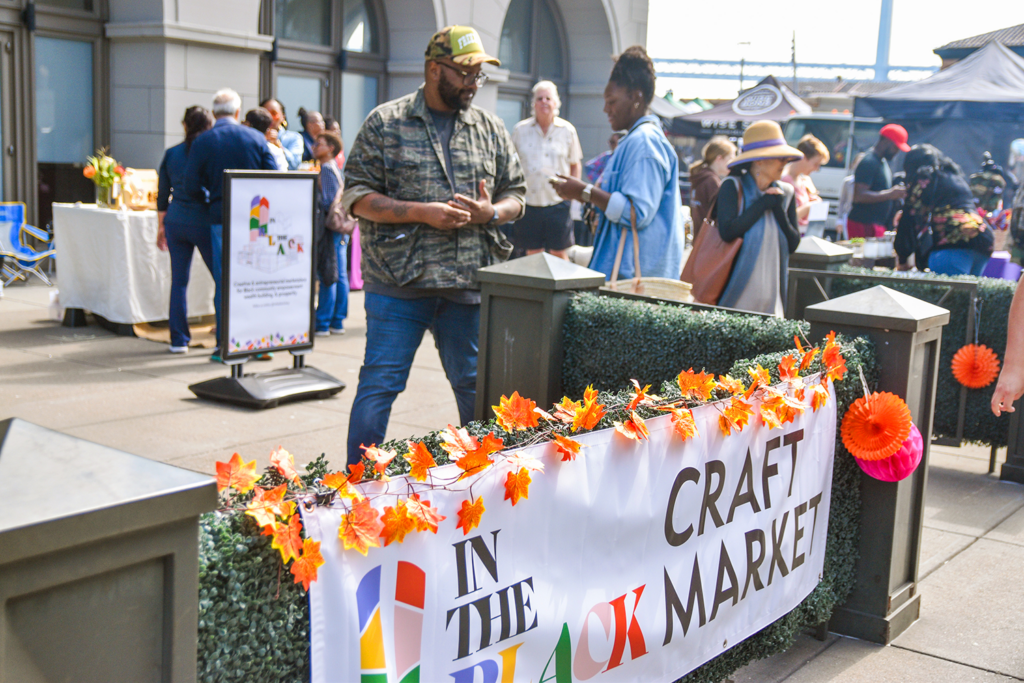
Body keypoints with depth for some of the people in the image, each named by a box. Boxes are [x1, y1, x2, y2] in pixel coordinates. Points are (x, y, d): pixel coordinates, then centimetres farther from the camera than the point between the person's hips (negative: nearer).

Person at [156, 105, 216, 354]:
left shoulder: (171, 154, 6)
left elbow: (163, 196, 11)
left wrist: (161, 227, 20)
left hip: (176, 221, 4)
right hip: (204, 222, -4)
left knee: (179, 280, 8)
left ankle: (178, 340, 10)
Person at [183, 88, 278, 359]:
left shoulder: (202, 142, -3)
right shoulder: (256, 138, 0)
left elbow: (192, 189, -3)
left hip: (221, 217, -1)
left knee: (224, 282, 5)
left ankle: (225, 345, 7)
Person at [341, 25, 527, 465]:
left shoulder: (491, 129, 13)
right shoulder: (386, 123, 1)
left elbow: (516, 195, 17)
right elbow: (356, 196, -3)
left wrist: (490, 213, -6)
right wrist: (422, 212, -14)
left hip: (470, 284, 4)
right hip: (398, 281, -3)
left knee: (476, 388, 10)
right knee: (379, 384, -1)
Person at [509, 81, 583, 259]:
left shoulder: (567, 130, 3)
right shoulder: (520, 130, 3)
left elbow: (576, 165, 12)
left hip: (558, 203, -1)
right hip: (529, 202, 1)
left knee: (559, 254, 2)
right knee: (533, 254, 7)